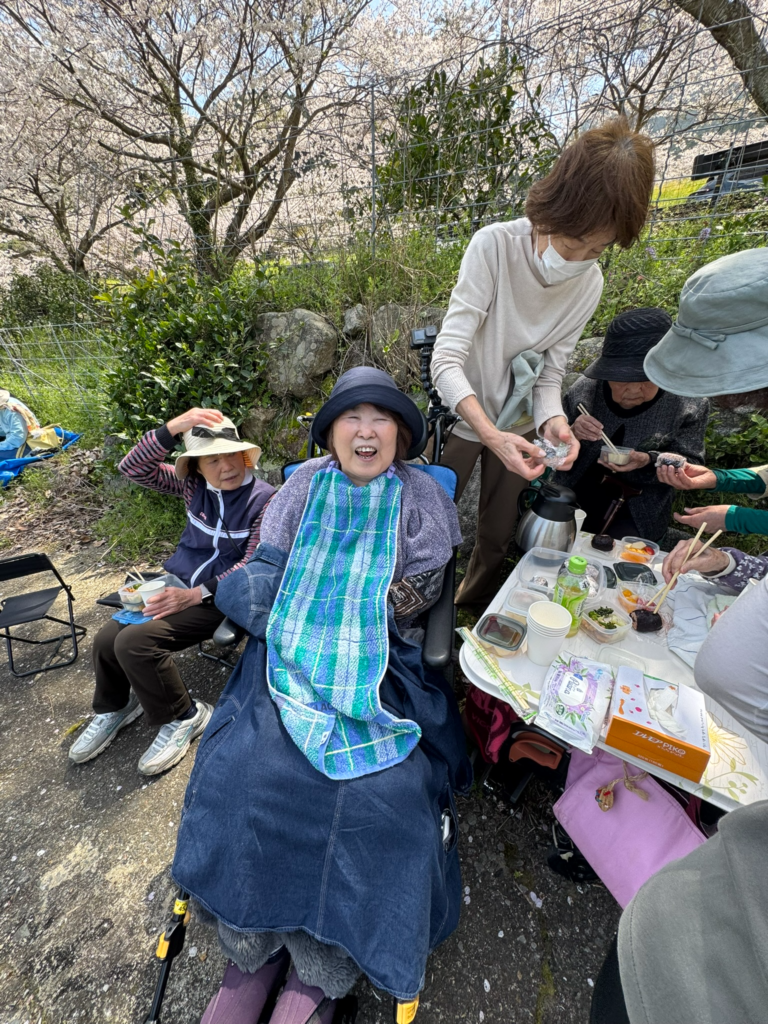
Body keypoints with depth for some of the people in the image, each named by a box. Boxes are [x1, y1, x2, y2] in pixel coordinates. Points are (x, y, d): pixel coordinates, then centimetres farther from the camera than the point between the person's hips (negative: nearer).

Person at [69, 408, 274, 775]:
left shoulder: (263, 499, -16)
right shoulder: (194, 485, -1)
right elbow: (133, 468, -6)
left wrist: (195, 594, -24)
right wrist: (173, 426, -20)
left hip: (220, 597, -6)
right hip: (177, 582, 6)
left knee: (134, 642, -20)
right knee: (106, 639, -1)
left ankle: (184, 716, 4)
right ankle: (115, 707, 31)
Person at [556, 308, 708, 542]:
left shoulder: (689, 405, -9)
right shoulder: (584, 390, -9)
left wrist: (648, 462, -25)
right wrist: (571, 435, -26)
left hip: (638, 510, 0)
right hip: (575, 496, 1)